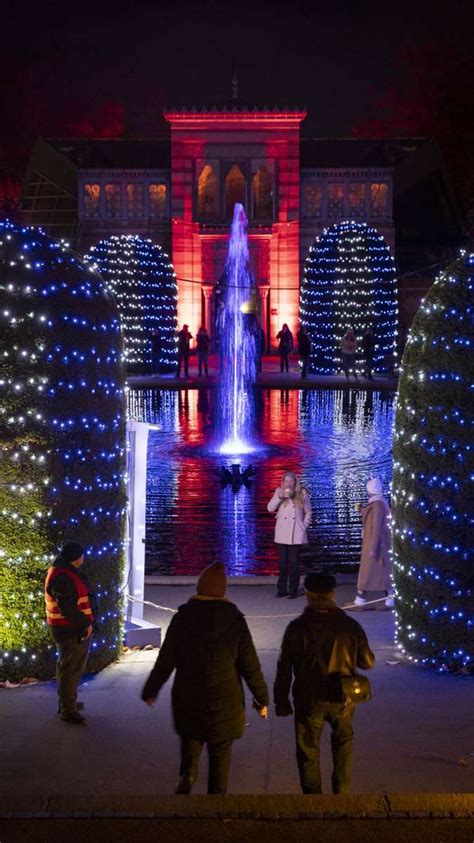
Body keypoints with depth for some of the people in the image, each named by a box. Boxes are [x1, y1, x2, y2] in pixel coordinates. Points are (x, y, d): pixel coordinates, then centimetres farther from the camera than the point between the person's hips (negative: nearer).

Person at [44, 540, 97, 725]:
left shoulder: (66, 572, 11)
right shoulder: (62, 577, -23)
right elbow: (68, 607, -27)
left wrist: (85, 623, 12)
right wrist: (85, 624, -21)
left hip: (75, 628, 11)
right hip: (71, 630, -11)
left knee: (71, 667, 22)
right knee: (70, 669, -3)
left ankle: (67, 702, 35)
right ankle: (68, 710, 4)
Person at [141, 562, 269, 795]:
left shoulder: (182, 618, -7)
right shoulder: (235, 621, -9)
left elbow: (165, 660, -2)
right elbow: (250, 666, -5)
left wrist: (150, 690, 12)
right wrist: (262, 698, 8)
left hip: (187, 698, 1)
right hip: (224, 702, -1)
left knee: (190, 744, 19)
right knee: (220, 753, 14)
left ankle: (186, 777, -6)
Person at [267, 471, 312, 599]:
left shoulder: (302, 493, 3)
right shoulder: (279, 492, 6)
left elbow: (308, 513, 8)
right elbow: (270, 508, -1)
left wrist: (304, 526, 0)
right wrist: (279, 497, -13)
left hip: (296, 533, -1)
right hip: (282, 533, 1)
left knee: (294, 563, 2)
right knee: (283, 562, 4)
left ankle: (293, 590, 8)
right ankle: (282, 589, 11)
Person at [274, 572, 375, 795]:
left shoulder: (296, 628, -13)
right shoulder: (349, 625, -11)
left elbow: (284, 669, -8)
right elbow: (367, 662, -1)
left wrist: (281, 701, 4)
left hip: (309, 700, -2)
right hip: (342, 699, 2)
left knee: (308, 752, 15)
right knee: (343, 742, 27)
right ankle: (342, 793, 28)